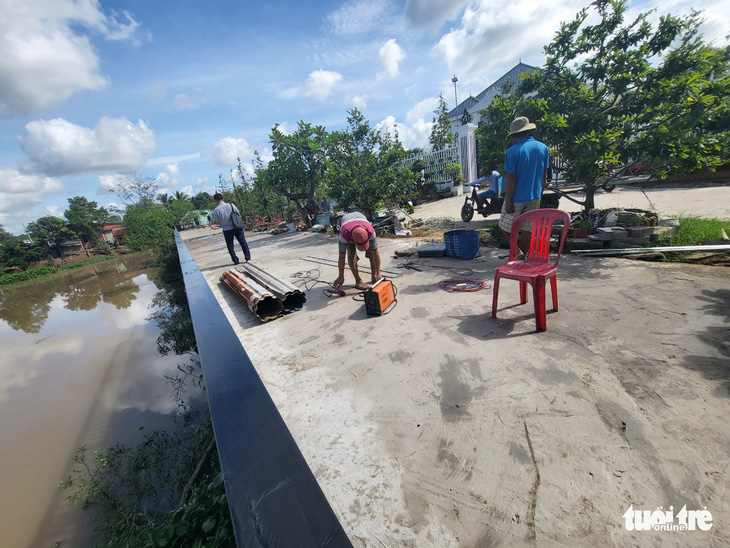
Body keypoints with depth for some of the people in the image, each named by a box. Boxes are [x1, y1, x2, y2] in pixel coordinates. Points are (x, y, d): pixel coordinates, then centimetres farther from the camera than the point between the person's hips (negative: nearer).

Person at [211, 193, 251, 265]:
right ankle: (248, 257, 11)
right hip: (237, 227, 1)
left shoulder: (216, 210, -9)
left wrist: (222, 222, 12)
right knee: (243, 242, 10)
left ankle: (236, 260, 14)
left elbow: (215, 222, -7)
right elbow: (238, 214, 7)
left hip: (227, 230, -1)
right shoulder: (231, 205, -4)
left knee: (230, 246, 11)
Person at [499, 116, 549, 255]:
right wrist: (539, 194, 20)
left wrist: (508, 200, -11)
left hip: (517, 197, -6)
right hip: (535, 197, 6)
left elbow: (511, 178, -15)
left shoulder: (513, 151, -12)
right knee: (527, 229, 11)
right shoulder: (543, 148, 6)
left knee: (505, 227, 5)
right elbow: (544, 175, 10)